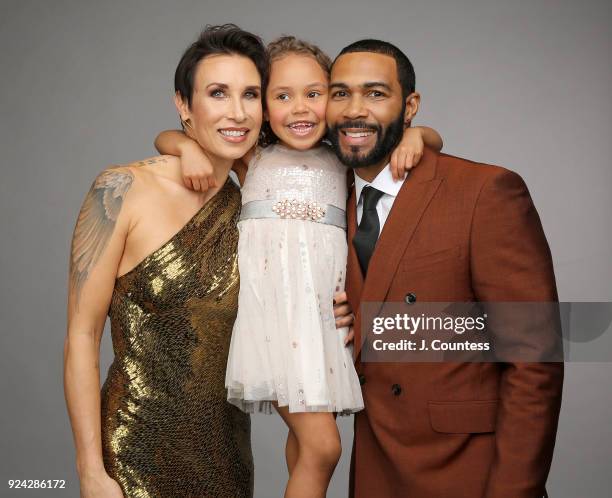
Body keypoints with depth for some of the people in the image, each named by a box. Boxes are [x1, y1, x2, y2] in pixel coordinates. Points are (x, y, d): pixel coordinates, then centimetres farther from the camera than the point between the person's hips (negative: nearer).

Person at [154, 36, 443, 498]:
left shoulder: (343, 160, 14)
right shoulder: (253, 160, 11)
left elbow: (434, 141, 17)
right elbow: (164, 138, 16)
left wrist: (412, 134, -5)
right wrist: (193, 148, -5)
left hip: (324, 308, 3)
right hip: (269, 303, -3)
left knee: (304, 435, 11)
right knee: (322, 446, -11)